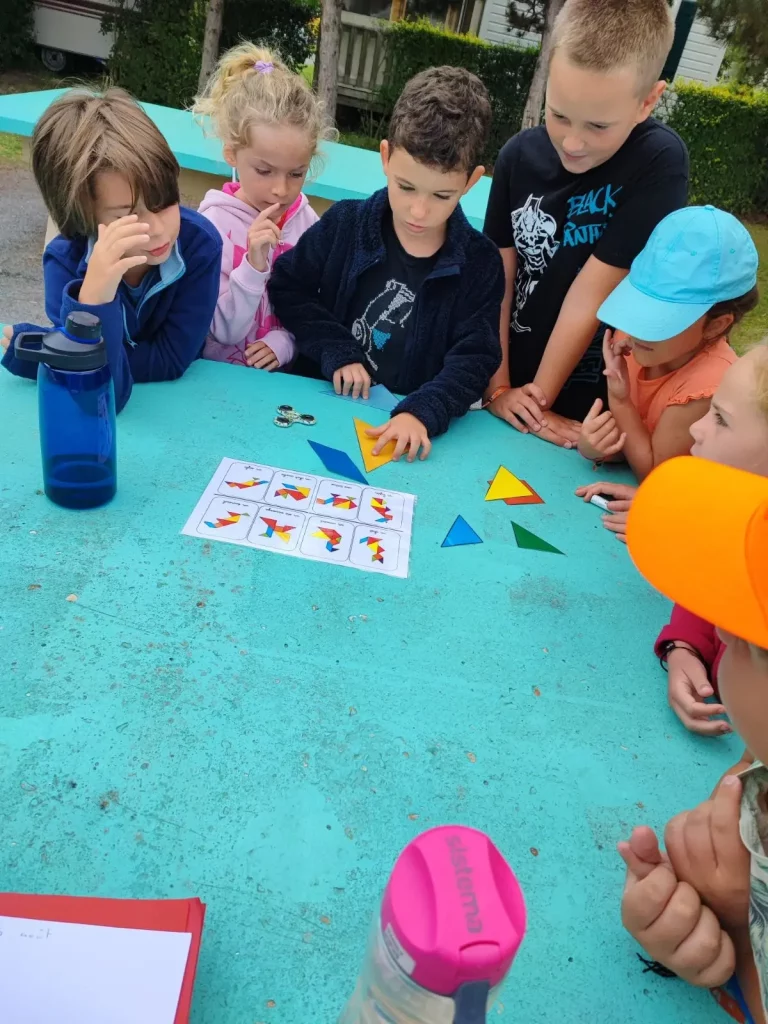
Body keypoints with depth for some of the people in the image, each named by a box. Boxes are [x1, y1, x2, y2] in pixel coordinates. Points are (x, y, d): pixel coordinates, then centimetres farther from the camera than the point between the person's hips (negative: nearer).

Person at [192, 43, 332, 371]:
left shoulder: (306, 220, -1)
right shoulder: (215, 223, -10)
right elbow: (224, 331, -11)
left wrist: (284, 341, -11)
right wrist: (254, 265, -22)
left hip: (285, 375, 2)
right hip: (219, 377, -2)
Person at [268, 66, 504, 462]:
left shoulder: (481, 264, -3)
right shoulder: (345, 223, 0)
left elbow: (474, 359, -8)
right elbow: (287, 287, 7)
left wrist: (422, 413, -25)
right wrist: (336, 351, -7)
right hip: (325, 404, -2)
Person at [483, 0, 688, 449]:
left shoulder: (659, 162, -19)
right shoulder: (519, 156, -7)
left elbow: (592, 293, -19)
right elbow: (498, 279, -6)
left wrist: (539, 398, -15)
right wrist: (498, 387, -10)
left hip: (590, 403, -3)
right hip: (513, 383, 3)